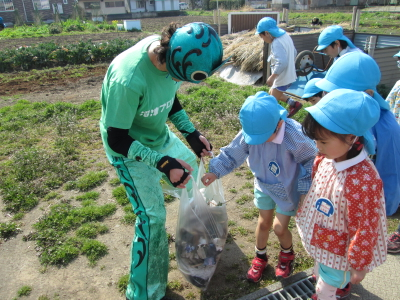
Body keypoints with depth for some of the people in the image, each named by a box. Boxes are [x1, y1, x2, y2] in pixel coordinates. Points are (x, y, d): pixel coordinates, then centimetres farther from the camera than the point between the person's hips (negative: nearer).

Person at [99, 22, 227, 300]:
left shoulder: (171, 52, -18)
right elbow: (117, 140, -27)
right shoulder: (128, 79, -39)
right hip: (129, 149, -7)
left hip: (159, 136, 8)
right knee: (152, 216, -8)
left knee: (190, 167, 24)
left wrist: (191, 133, -5)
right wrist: (162, 162, -34)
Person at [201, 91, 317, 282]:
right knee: (263, 223, 16)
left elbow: (310, 161, -18)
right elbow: (233, 153, -10)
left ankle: (287, 253, 41)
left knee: (279, 228, 5)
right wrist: (215, 171, -18)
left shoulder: (294, 136, -34)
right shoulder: (249, 133, -24)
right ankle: (260, 257, 43)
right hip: (263, 186, 3)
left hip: (288, 189, -3)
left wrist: (305, 189, -15)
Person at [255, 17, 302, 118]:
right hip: (289, 75, 10)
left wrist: (272, 77, -28)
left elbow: (282, 63, -35)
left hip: (283, 78, -10)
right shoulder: (285, 36, 4)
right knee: (272, 93, 27)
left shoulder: (277, 43, -26)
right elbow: (294, 53, 14)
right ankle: (293, 104, 25)